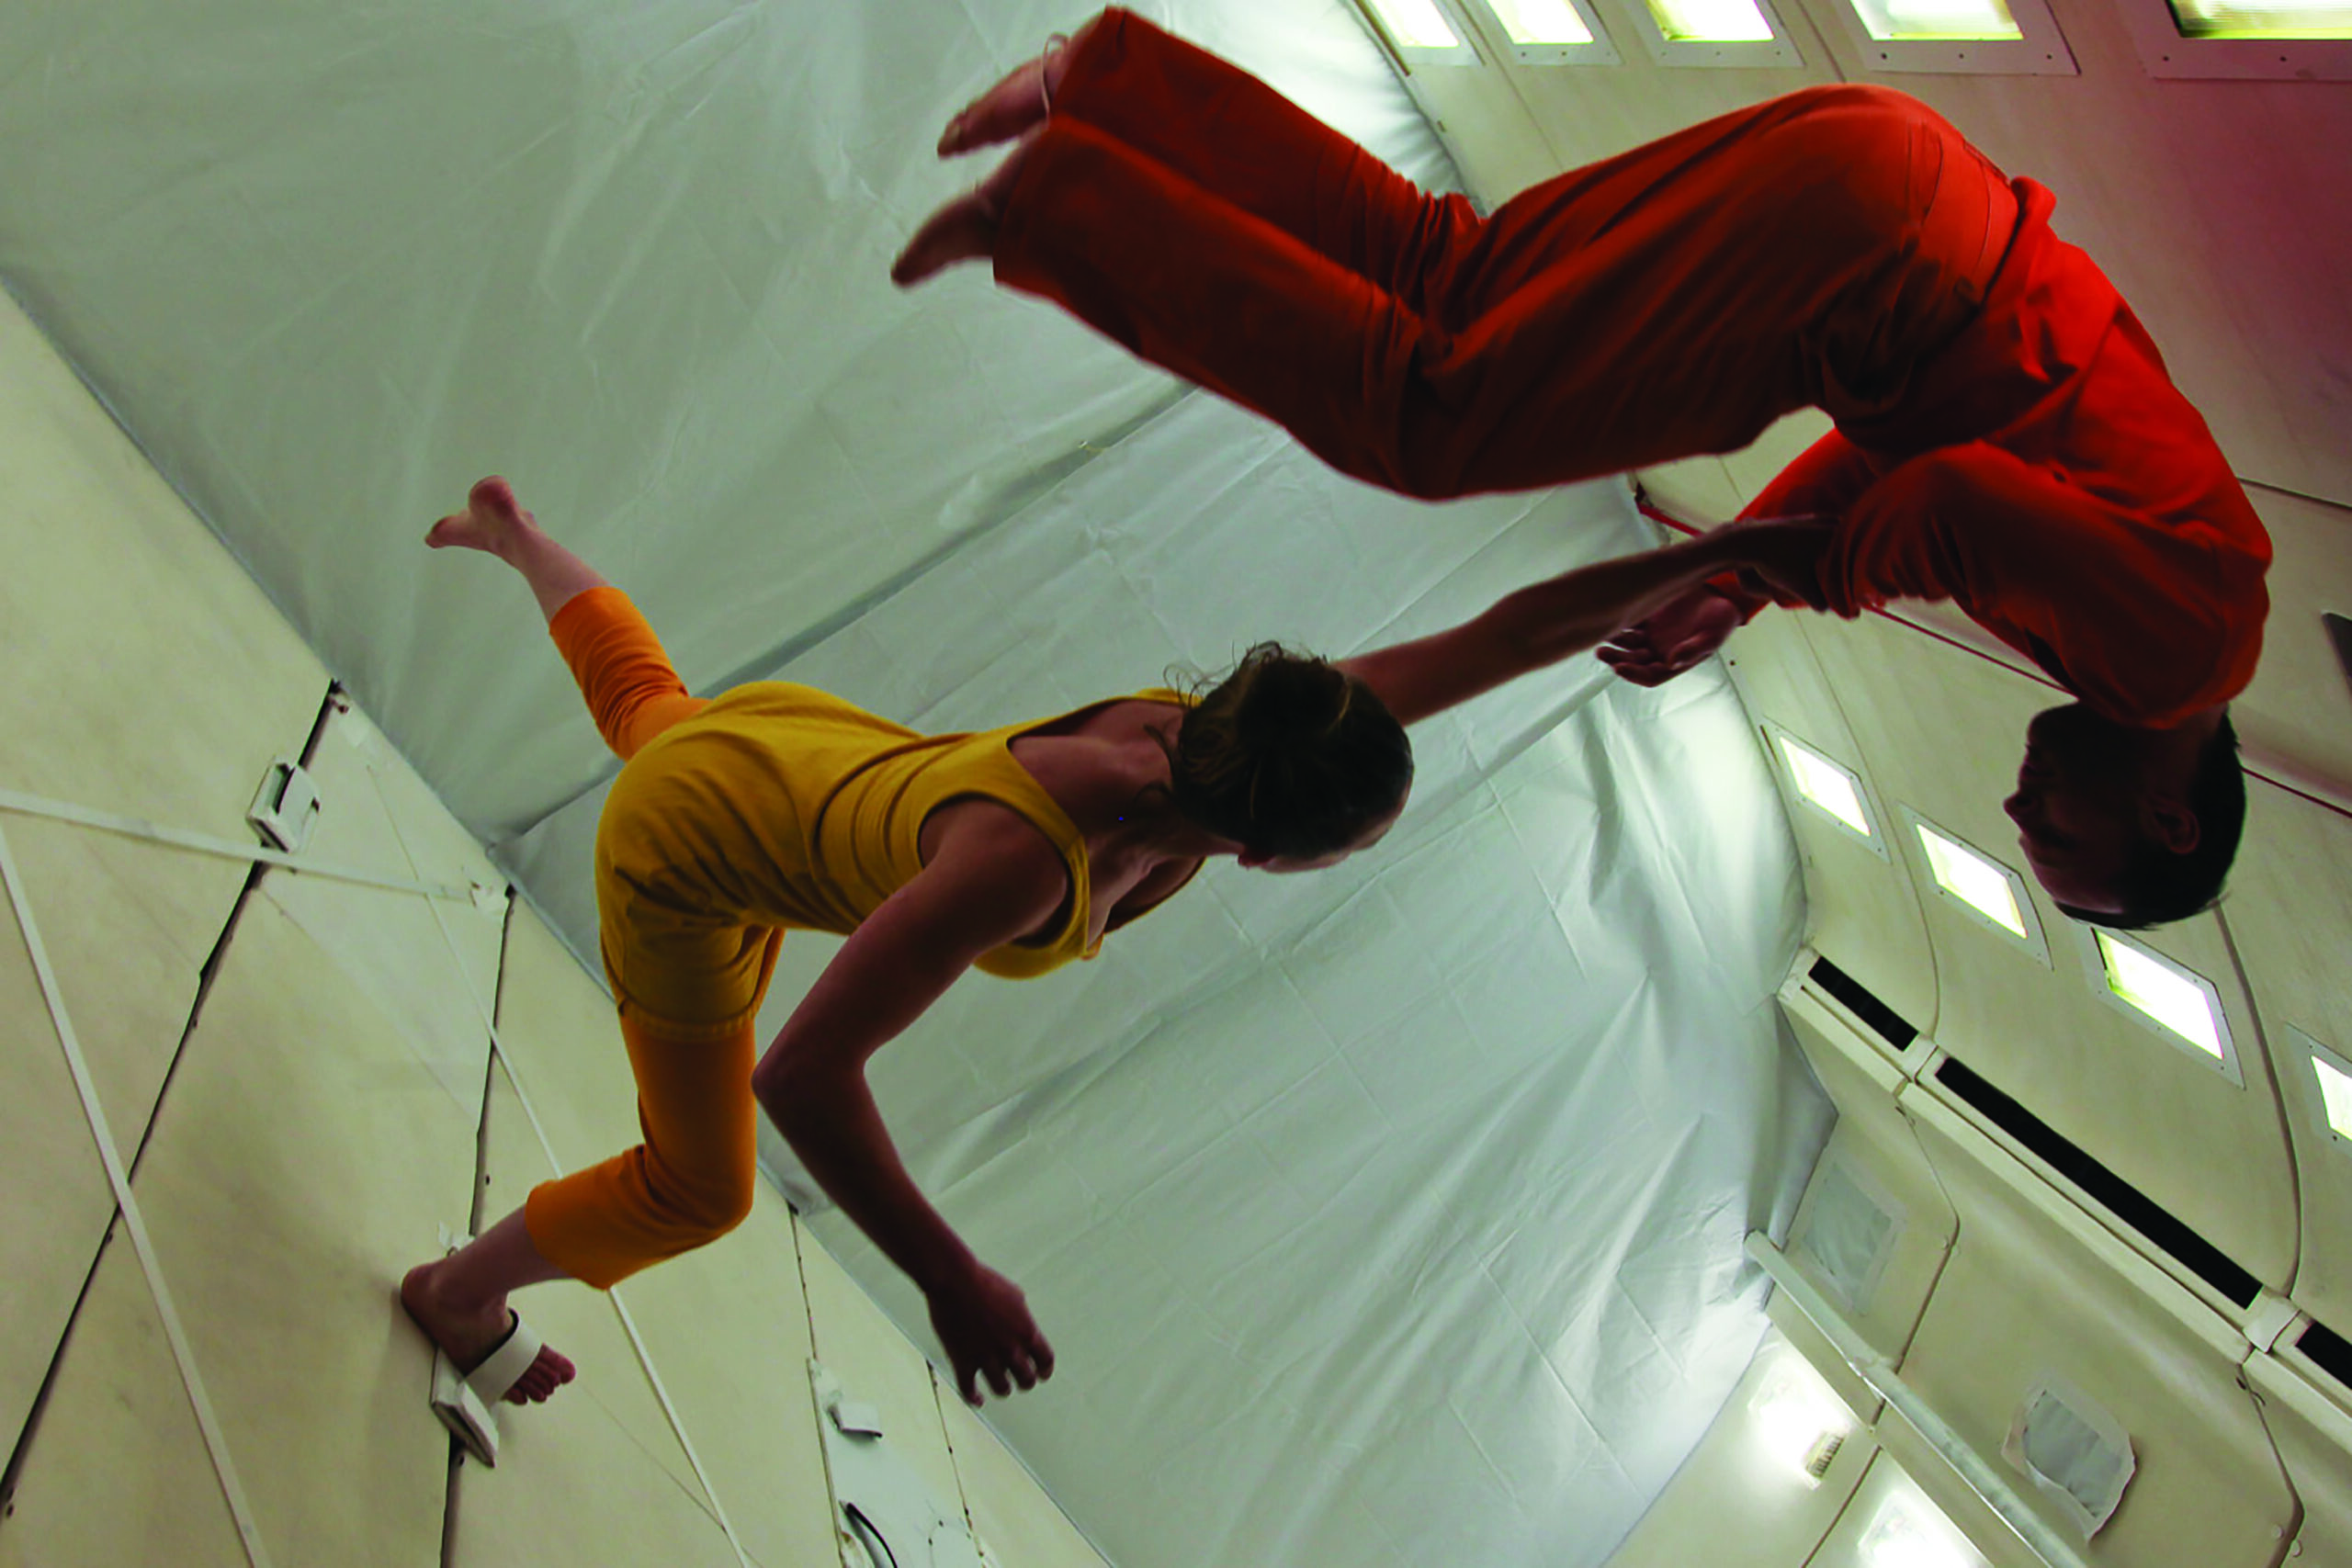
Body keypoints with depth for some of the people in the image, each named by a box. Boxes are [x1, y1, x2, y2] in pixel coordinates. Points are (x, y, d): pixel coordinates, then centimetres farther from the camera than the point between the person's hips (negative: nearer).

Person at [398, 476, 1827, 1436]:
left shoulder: (1217, 736, -27)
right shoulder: (1021, 858, -46)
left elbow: (1503, 638, -24)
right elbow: (801, 1074, -41)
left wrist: (1729, 549, -26)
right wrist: (951, 1281, -37)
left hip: (804, 752, 6)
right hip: (688, 853, -5)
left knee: (651, 707, 42)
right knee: (698, 1189, 14)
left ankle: (517, 537, 67)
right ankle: (460, 1292, 43)